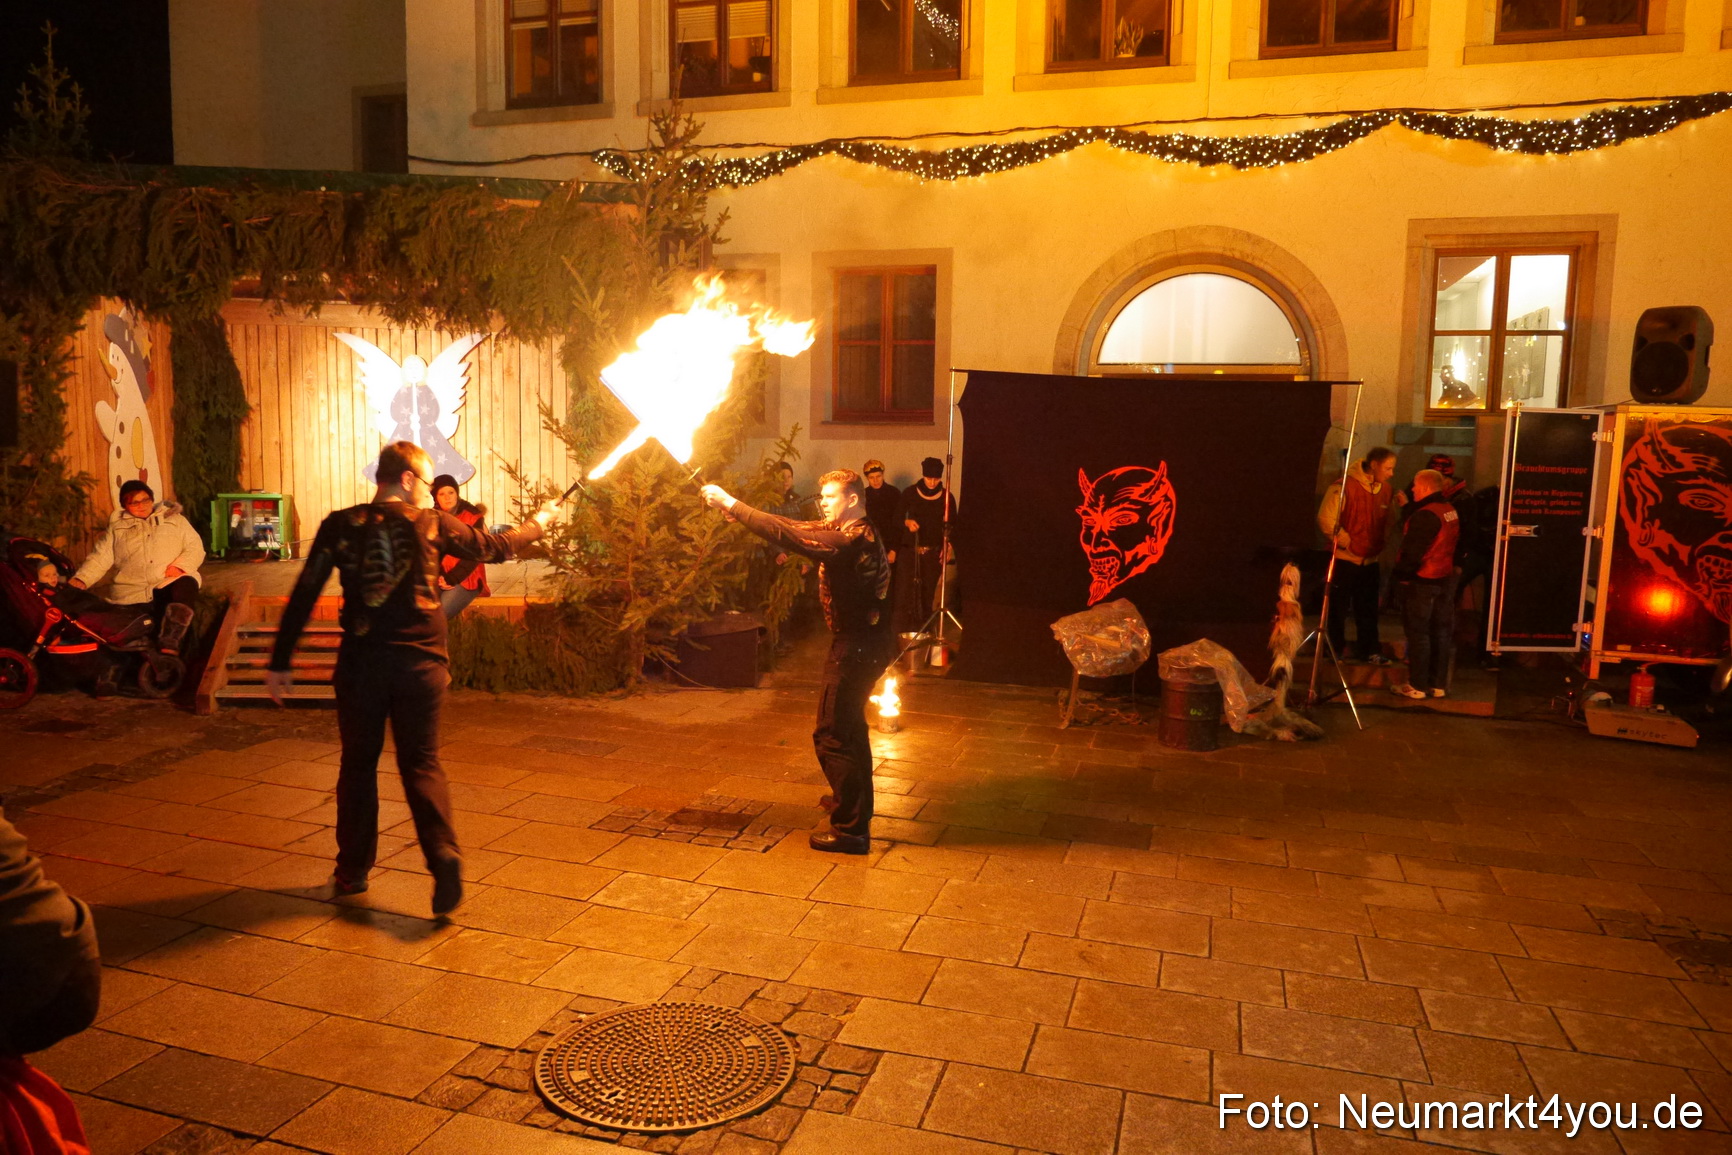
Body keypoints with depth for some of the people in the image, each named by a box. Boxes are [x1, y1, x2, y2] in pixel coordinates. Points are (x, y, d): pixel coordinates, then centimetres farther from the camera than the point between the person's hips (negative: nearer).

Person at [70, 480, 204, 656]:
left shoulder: (174, 519, 21)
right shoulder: (116, 528, 23)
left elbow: (195, 548, 11)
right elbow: (99, 559, 13)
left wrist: (180, 566, -9)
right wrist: (79, 580, -5)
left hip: (172, 582, -3)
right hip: (132, 595, 3)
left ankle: (170, 645, -51)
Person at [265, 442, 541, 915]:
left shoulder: (340, 526, 1)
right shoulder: (431, 523, 0)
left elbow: (303, 595, 1)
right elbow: (490, 547, 14)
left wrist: (280, 663, 6)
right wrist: (531, 529, 33)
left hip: (361, 663, 1)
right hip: (420, 662, -1)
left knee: (358, 765, 16)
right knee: (421, 764, 9)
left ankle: (352, 870, 25)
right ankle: (442, 853, -11)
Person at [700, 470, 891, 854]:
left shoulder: (855, 539, -23)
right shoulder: (843, 531, 9)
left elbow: (789, 536, -29)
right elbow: (795, 529, 7)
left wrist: (731, 504, -26)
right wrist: (733, 507, -2)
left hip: (858, 648, -11)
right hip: (857, 643, 11)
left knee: (832, 735, -6)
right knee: (848, 726, 26)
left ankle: (851, 827, 0)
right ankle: (853, 798, 44)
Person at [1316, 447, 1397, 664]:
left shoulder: (1387, 490, 3)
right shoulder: (1344, 487, -15)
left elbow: (1388, 522, 15)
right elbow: (1326, 519, -18)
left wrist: (1379, 545, 4)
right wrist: (1348, 543, -14)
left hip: (1370, 561, 5)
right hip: (1344, 559, -5)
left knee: (1368, 610, 11)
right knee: (1339, 607, 5)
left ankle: (1370, 651, 20)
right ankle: (1337, 650, 17)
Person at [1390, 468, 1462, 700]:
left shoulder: (1425, 515, -20)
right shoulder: (1451, 511, 9)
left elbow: (1412, 551, -22)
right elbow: (1455, 544, 17)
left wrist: (1400, 574, -11)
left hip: (1421, 581, -8)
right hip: (1446, 579, 9)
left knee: (1417, 633, -1)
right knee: (1441, 632, 11)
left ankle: (1417, 686, 3)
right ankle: (1438, 684, 18)